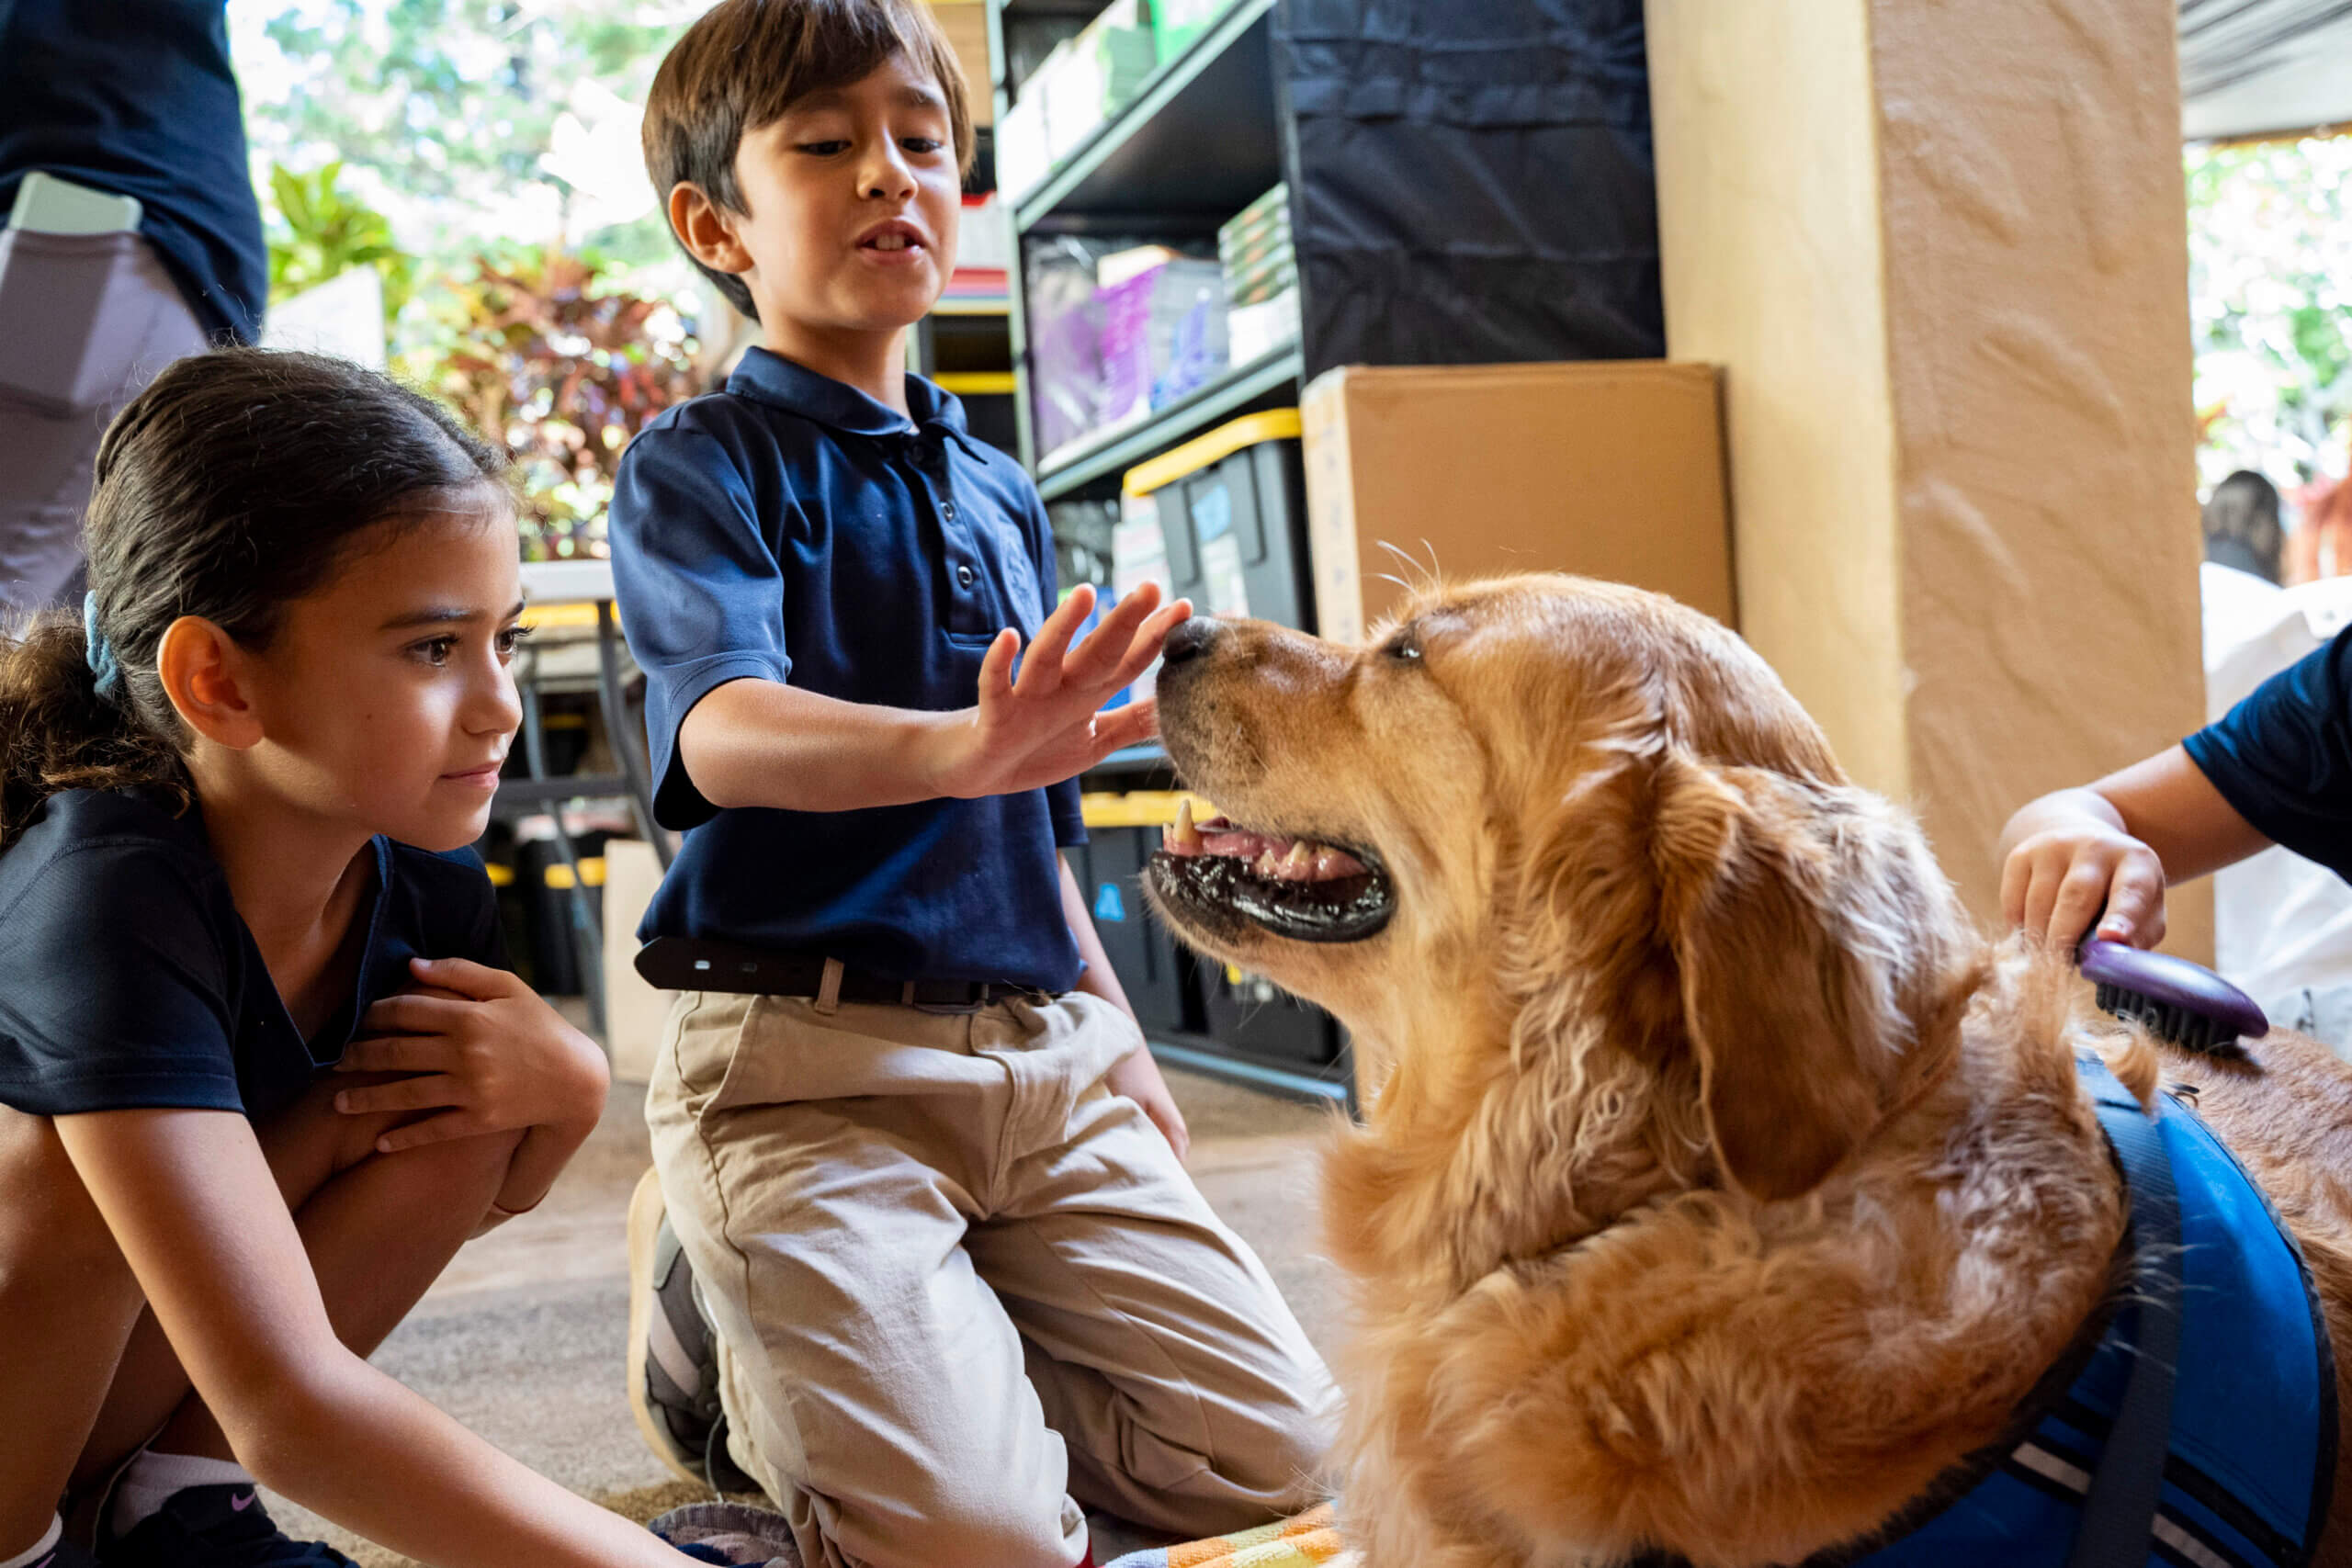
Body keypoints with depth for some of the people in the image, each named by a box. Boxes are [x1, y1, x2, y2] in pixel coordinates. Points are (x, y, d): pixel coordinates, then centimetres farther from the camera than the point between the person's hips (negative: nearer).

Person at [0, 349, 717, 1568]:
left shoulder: (422, 885, -12)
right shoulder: (103, 905, -34)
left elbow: (483, 1193, 4)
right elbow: (286, 1404, -42)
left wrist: (558, 1077, -20)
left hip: (107, 1386, 6)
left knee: (466, 1092, -10)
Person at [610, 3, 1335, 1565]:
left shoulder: (1002, 493, 17)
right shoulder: (700, 468, -3)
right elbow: (723, 734, -24)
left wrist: (1120, 1040, 20)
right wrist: (953, 747, -43)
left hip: (1043, 1053, 6)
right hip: (807, 1062, -6)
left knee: (1268, 1443, -2)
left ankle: (875, 1341, 18)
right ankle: (718, 1323, 11)